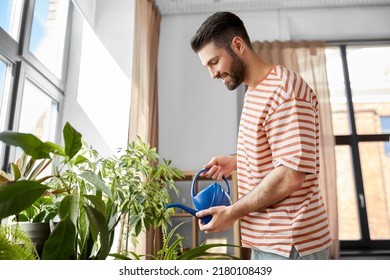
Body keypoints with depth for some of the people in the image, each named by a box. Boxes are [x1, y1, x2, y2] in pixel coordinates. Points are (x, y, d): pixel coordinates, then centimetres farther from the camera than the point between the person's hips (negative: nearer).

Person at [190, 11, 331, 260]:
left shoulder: (284, 89, -19)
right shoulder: (256, 92, 12)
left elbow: (291, 175, -25)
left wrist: (232, 213, -17)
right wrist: (236, 161, 8)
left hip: (289, 242, -9)